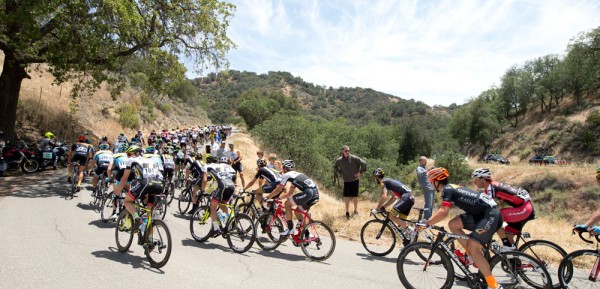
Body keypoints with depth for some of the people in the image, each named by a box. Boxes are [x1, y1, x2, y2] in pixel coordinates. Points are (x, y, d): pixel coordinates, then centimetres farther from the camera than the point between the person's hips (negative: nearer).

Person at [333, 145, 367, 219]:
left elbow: (363, 163, -9)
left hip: (355, 180, -1)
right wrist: (340, 173, 6)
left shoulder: (354, 158, -13)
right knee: (346, 196, 1)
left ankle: (355, 210, 26)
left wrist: (360, 173, -7)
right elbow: (335, 167, 14)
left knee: (355, 196, 7)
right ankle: (347, 211, 15)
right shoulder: (339, 160, -4)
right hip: (346, 181, 2)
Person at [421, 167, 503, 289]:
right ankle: (475, 256, 10)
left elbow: (443, 212, -26)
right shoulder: (451, 188, 15)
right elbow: (443, 210, 24)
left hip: (490, 214, -9)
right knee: (453, 224, 3)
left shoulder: (447, 189, -13)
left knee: (472, 247, -13)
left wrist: (426, 224, -21)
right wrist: (430, 220, 21)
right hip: (481, 213, 9)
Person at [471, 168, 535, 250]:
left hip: (524, 208, -10)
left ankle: (508, 246, -5)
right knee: (508, 236, 13)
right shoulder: (489, 187, 10)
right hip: (526, 208, 10)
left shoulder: (490, 188, -18)